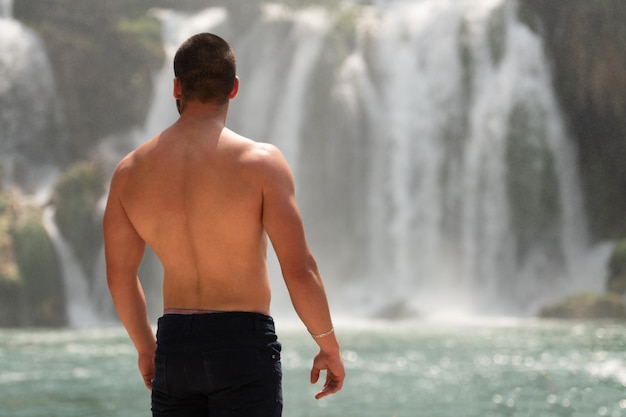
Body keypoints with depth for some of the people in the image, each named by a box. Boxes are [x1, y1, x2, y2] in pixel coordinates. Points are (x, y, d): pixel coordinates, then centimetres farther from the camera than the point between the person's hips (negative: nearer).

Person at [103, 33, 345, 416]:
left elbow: (119, 275, 12)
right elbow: (299, 270, -12)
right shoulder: (261, 162, -10)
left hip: (174, 343, 4)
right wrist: (330, 348, 2)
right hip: (244, 342, -4)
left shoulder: (131, 171, 3)